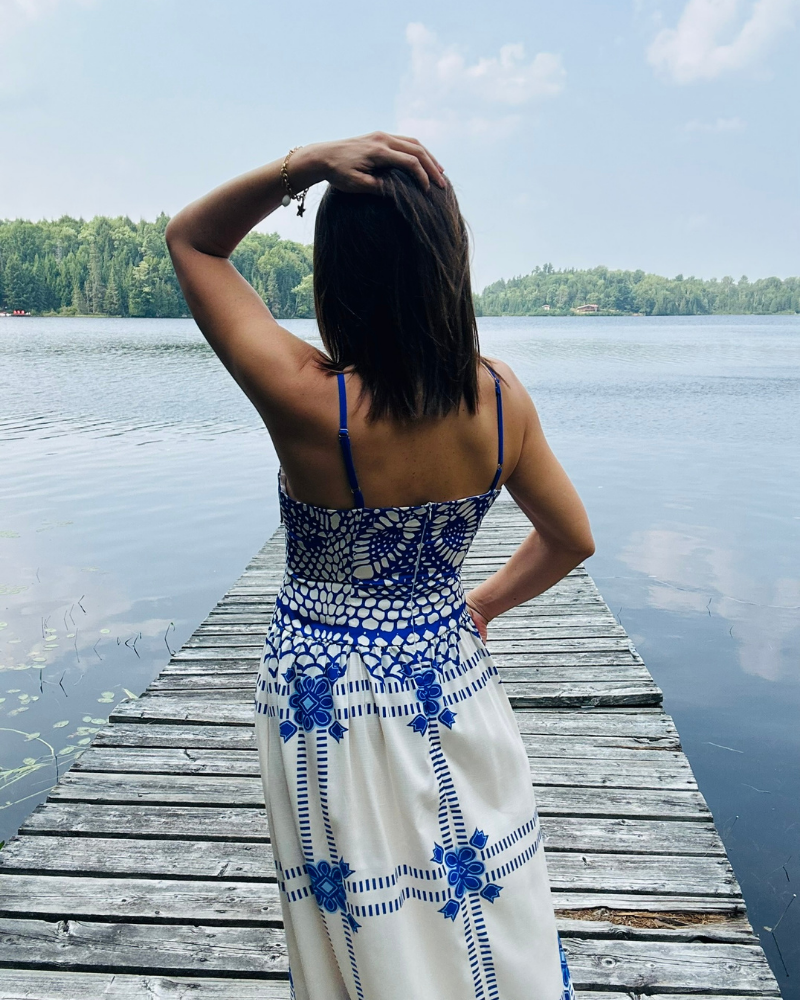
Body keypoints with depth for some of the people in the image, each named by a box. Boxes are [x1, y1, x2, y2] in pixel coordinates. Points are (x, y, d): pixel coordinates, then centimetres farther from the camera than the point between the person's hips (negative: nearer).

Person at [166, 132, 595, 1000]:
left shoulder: (307, 402, -26)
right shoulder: (500, 398, -14)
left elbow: (189, 239, -11)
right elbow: (571, 540, 1)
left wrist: (304, 164, -22)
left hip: (326, 703, -2)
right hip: (452, 692, 3)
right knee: (487, 930, 26)